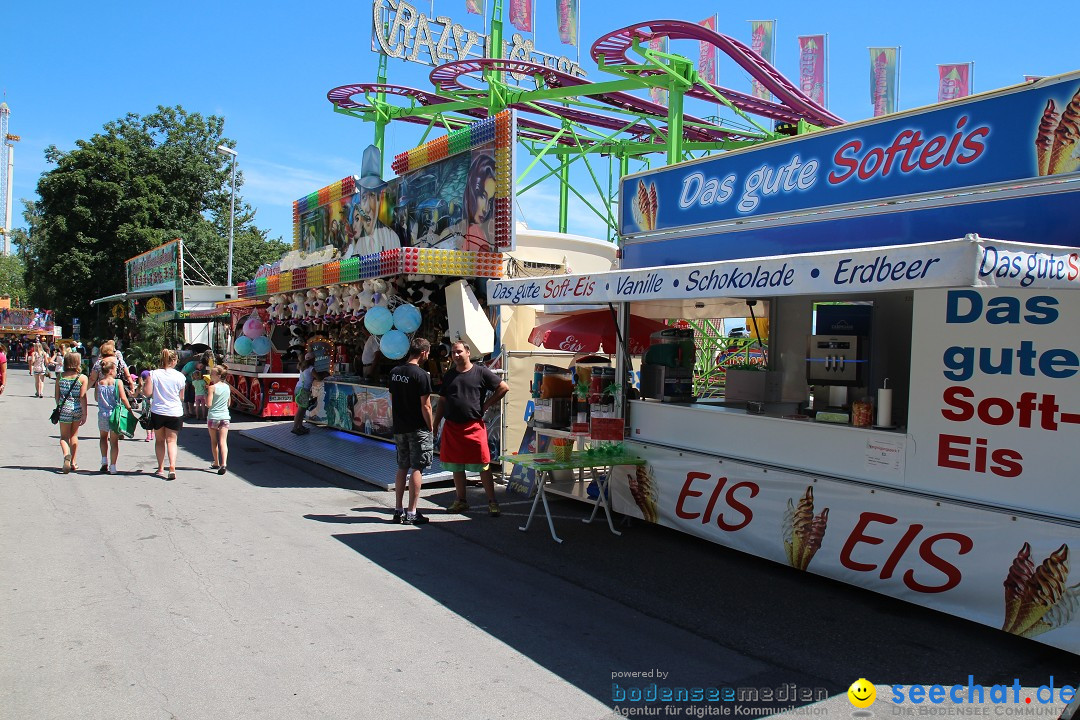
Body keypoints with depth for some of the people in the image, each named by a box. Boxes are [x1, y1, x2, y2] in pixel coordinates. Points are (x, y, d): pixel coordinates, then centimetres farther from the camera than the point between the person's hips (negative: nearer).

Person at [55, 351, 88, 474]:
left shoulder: (60, 377, -1)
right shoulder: (82, 378, -7)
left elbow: (57, 396, 3)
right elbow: (83, 397, -9)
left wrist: (59, 408, 18)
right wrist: (84, 414, -7)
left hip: (65, 409, 0)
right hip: (77, 409, 0)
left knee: (64, 436, 8)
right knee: (74, 435, 16)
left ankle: (66, 455, -21)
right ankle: (73, 462, 20)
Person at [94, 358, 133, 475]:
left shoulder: (99, 383, 0)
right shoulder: (117, 382, -9)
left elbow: (96, 398, 11)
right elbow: (123, 398, -13)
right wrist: (129, 409, -5)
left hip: (102, 414, 3)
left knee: (103, 437, 26)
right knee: (114, 441, 6)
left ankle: (104, 461, 15)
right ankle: (112, 466, 7)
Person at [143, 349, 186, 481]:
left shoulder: (153, 374, -6)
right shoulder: (179, 376, -4)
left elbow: (147, 393, -7)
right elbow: (182, 397, 2)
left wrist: (144, 384, 11)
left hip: (157, 412, 0)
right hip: (175, 412, 0)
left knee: (159, 440, 16)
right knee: (171, 440, 5)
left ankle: (161, 468, 17)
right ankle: (172, 466, -14)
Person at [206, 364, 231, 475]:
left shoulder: (212, 387, -11)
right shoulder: (227, 387, 6)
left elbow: (208, 404, -15)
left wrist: (206, 393, 0)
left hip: (213, 417, -3)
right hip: (225, 416, 3)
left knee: (214, 441, 14)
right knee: (223, 441, -3)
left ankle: (216, 463, 24)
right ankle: (223, 463, -19)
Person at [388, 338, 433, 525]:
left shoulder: (394, 372, 7)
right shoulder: (421, 375, -15)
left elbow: (392, 400, 14)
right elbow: (425, 406, -15)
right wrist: (430, 427, -5)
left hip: (399, 427, 7)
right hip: (418, 429, -7)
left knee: (402, 468, 14)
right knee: (416, 469, 0)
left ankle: (398, 511, 18)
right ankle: (411, 513, 2)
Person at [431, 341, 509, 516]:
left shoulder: (481, 372, -2)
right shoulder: (449, 376, 12)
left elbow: (504, 387, -1)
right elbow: (442, 402, 16)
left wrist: (486, 405, -3)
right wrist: (435, 425, 10)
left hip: (474, 426, -5)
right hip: (452, 427, 5)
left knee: (483, 465, -4)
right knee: (456, 466, 11)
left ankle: (492, 502, 4)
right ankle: (461, 501, 23)